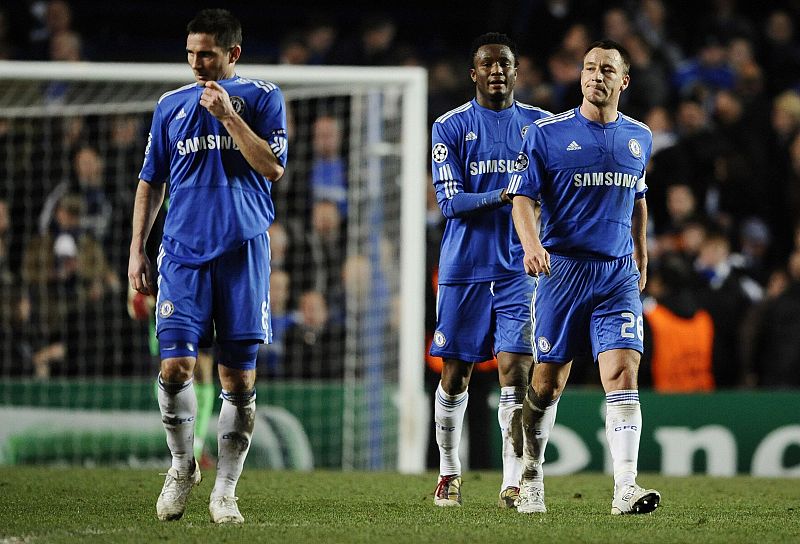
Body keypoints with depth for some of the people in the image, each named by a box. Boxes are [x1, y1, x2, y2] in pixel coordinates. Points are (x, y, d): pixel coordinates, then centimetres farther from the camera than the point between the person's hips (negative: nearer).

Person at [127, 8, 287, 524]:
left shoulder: (261, 98, 4)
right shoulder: (171, 105, 12)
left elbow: (273, 168, -8)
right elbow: (151, 182, 17)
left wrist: (229, 115, -13)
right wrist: (136, 248, 11)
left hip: (243, 250, -2)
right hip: (183, 251, 2)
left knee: (239, 377, -2)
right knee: (175, 366, -10)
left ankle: (225, 490, 7)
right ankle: (182, 465, 13)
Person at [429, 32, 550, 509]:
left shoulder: (540, 125, 7)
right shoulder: (451, 127, 1)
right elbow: (450, 201, -8)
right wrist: (505, 195, -22)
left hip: (520, 268, 1)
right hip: (465, 268, -1)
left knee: (516, 370, -8)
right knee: (455, 374, 6)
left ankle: (513, 482, -8)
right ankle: (449, 472, 22)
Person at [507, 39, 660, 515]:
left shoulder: (639, 137, 11)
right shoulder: (547, 133, -1)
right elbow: (523, 197, -4)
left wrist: (641, 254, 30)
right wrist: (532, 243, -22)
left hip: (619, 275, 2)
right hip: (561, 269, -2)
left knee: (623, 374, -13)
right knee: (548, 382, 3)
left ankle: (625, 489, -20)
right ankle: (532, 479, 22)